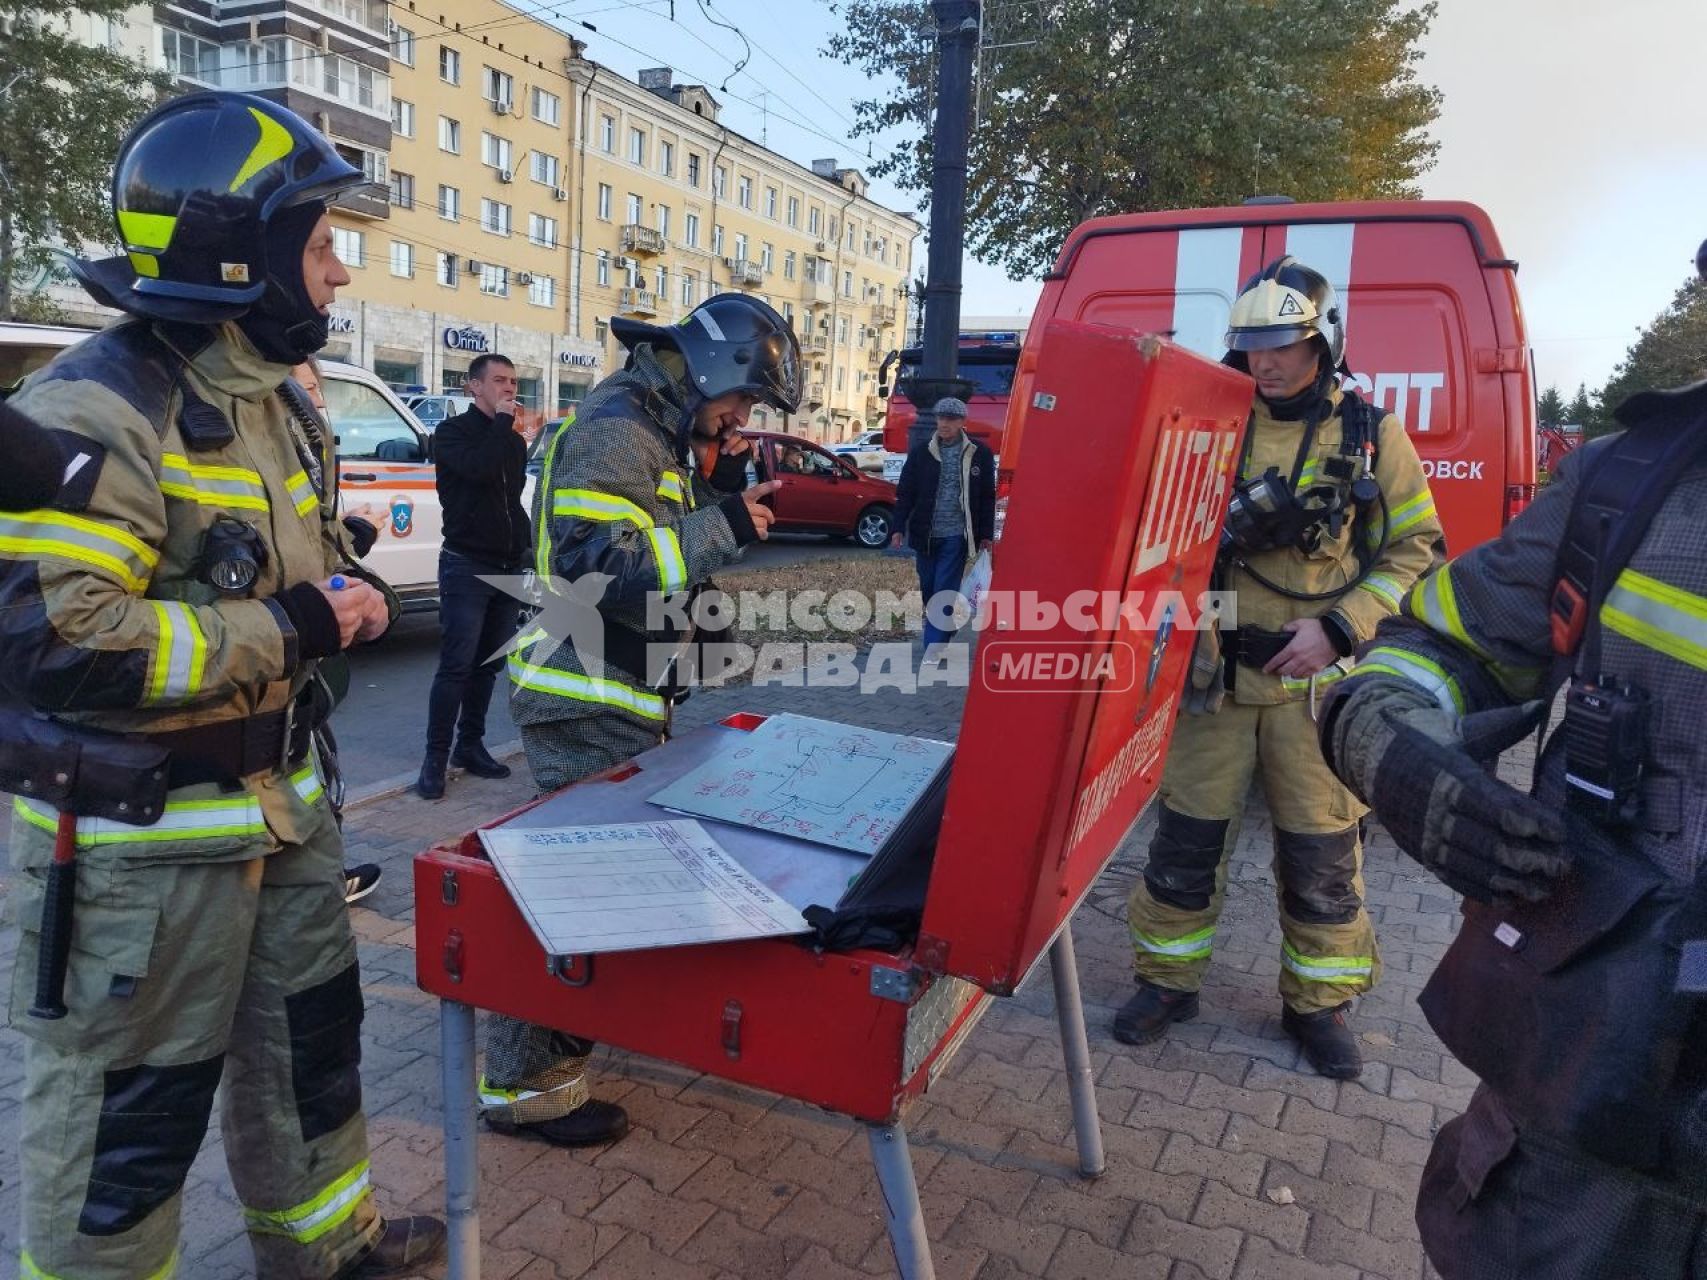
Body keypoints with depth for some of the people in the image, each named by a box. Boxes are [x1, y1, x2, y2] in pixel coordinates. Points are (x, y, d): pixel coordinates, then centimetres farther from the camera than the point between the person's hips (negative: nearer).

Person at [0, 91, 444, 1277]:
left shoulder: (270, 401, 9)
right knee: (131, 1111, 8)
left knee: (311, 1031, 23)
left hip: (281, 801, 9)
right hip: (140, 834, -9)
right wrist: (287, 628, -25)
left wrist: (346, 589, -1)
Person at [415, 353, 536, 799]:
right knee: (457, 666, -10)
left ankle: (470, 746, 18)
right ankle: (435, 758, -4)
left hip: (509, 567, 7)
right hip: (466, 566, -6)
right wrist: (502, 420, -15)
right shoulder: (452, 432, -4)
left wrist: (525, 549, 17)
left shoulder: (514, 440, 16)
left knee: (490, 664, 9)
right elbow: (478, 468, -25)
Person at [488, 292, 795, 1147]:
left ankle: (572, 1031, 36)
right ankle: (523, 1084, 8)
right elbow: (602, 567, -26)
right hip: (587, 704, -11)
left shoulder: (659, 435, 16)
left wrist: (717, 489, 7)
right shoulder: (615, 431, -17)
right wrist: (722, 527, -22)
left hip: (621, 700, 11)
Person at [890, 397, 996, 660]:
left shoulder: (979, 455, 0)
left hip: (957, 536, -3)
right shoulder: (920, 453, 3)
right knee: (928, 588, 11)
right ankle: (943, 633, 30)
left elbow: (988, 497, 5)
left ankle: (934, 646, -7)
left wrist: (987, 534, 4)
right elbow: (905, 493, 5)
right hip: (925, 534, 3)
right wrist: (899, 528, -1)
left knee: (944, 591, -8)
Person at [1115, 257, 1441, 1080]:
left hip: (1315, 680, 0)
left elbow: (1415, 548, 4)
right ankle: (1167, 980, 26)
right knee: (1187, 836, 8)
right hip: (1215, 671, 1)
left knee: (1322, 851, 8)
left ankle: (1317, 1002, 28)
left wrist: (1339, 628, -9)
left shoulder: (1372, 436, 2)